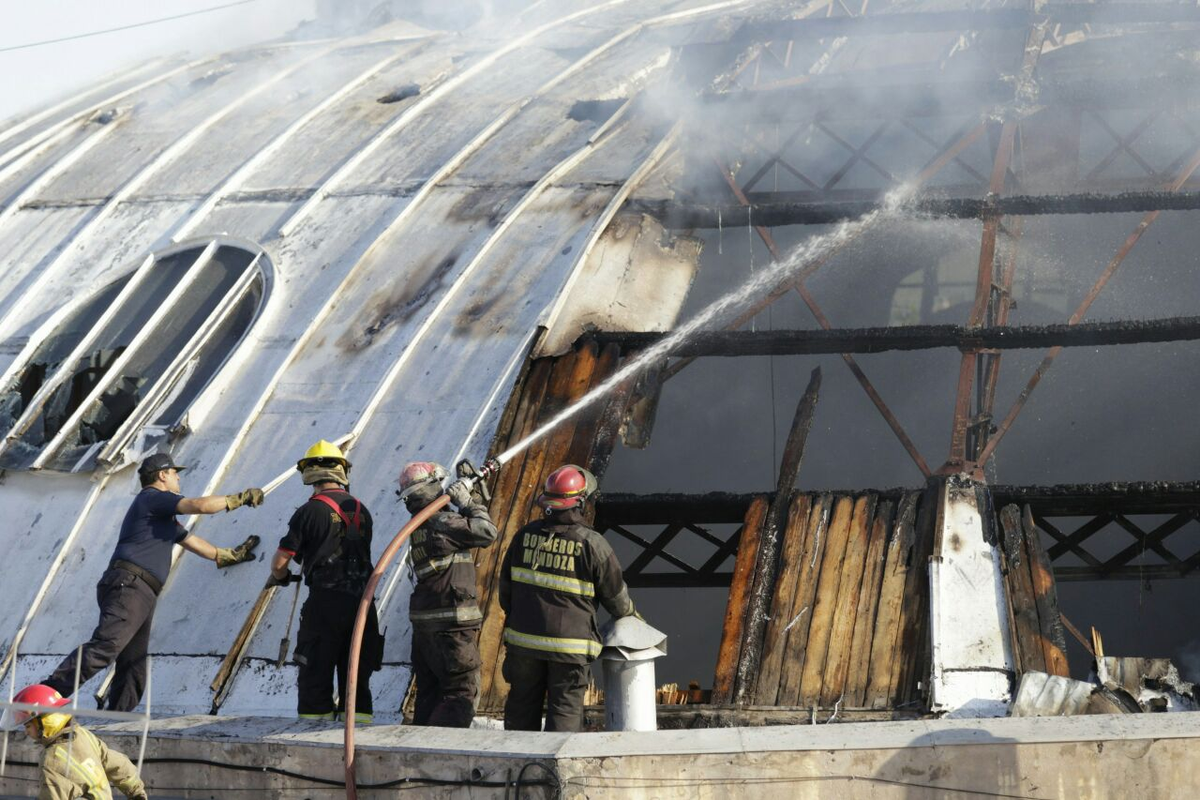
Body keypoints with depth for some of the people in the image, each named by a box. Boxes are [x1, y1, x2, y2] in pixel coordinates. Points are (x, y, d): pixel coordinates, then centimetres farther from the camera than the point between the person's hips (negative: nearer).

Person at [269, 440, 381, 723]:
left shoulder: (310, 511, -7)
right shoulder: (361, 511, 10)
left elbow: (280, 562, -7)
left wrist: (280, 577, 17)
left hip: (325, 603, -5)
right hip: (362, 602, 5)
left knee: (315, 679, 1)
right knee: (357, 681, 11)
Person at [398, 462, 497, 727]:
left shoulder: (421, 523, 14)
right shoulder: (441, 522, -15)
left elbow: (466, 528, 26)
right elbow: (487, 533, -13)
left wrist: (474, 496, 21)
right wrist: (468, 502, -4)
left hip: (424, 623, 9)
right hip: (451, 624, -9)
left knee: (429, 692, 16)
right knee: (461, 693, -6)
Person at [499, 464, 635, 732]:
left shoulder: (525, 535, 0)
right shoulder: (592, 544, -12)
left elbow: (506, 585, 10)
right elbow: (615, 593, -2)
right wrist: (628, 613, 20)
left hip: (523, 637, 4)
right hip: (569, 644, -4)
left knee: (522, 704, 15)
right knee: (565, 711, 3)